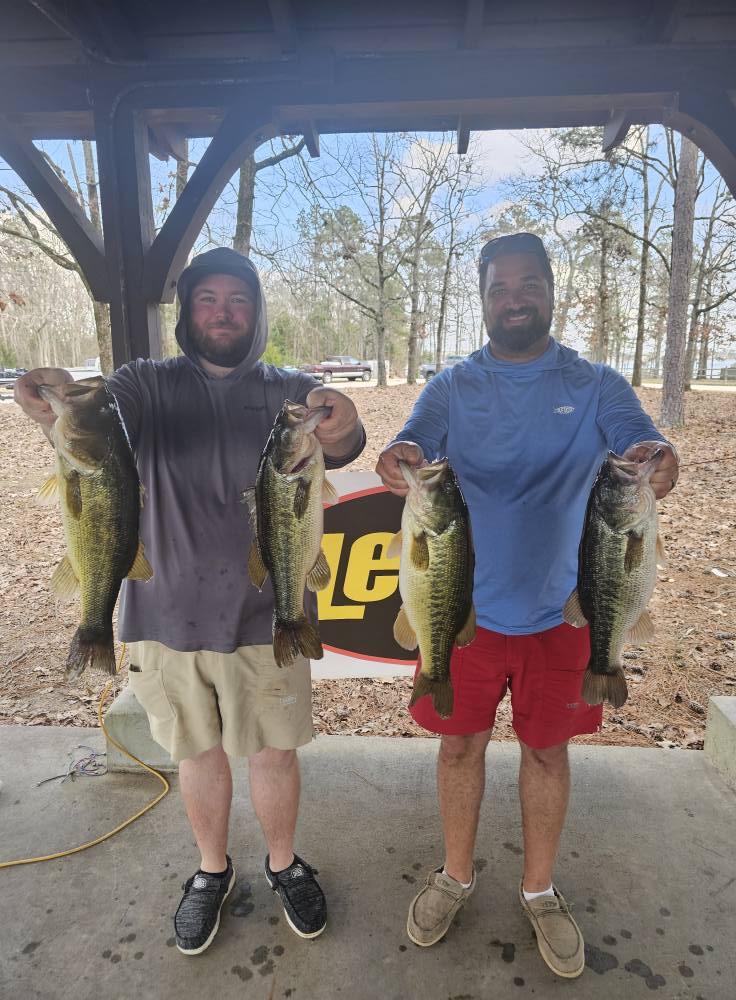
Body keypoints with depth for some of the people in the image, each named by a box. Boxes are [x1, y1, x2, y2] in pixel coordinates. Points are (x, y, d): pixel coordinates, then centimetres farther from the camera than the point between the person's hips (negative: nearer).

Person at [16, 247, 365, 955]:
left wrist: (341, 431, -44)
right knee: (198, 752, 19)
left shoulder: (290, 393, -1)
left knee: (273, 752, 13)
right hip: (168, 613, 1)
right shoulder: (149, 385, 1)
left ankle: (283, 863, 42)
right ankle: (212, 871, 45)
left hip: (265, 616, 0)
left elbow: (336, 444, -20)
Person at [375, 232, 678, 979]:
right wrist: (400, 458, -38)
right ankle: (455, 876, 39)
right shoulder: (452, 388, 0)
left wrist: (657, 460, -38)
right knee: (461, 743, 14)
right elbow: (413, 446, -14)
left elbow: (643, 443, -14)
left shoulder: (595, 386, 0)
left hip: (557, 608, 0)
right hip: (465, 603, 0)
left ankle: (539, 890, 39)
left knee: (546, 749, 15)